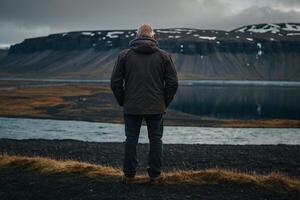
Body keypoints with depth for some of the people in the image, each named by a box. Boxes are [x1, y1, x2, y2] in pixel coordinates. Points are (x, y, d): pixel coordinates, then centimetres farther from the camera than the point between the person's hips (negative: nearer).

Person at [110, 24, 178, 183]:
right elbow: (173, 82, 0)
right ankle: (155, 173, 14)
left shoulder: (124, 55, 0)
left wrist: (122, 102, 10)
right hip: (156, 108, 0)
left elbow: (115, 82, 0)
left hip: (131, 108, 0)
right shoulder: (164, 56, 1)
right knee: (155, 139, 9)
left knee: (131, 139, 9)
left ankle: (129, 174, 14)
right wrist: (165, 102, 11)